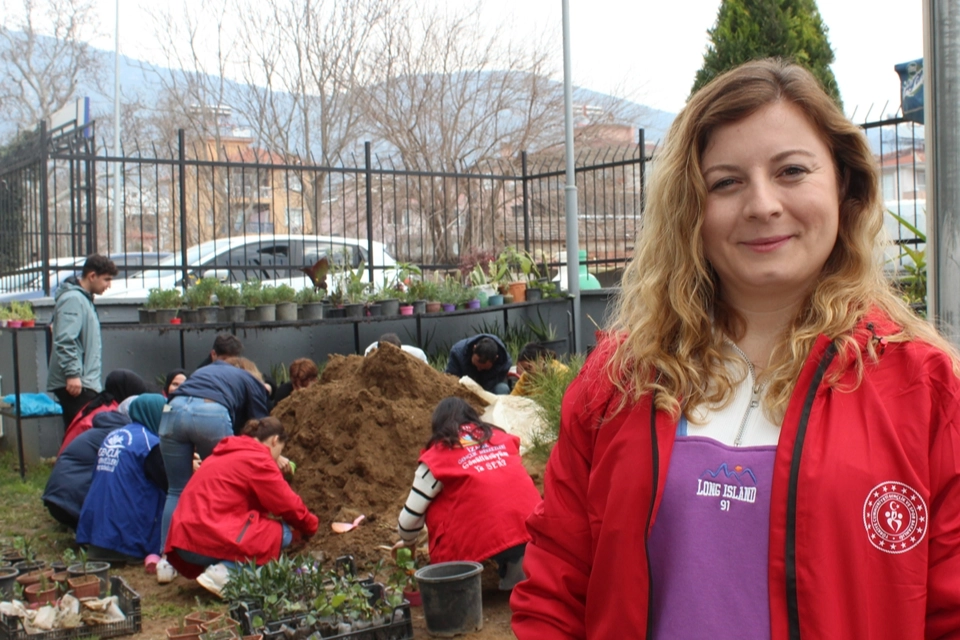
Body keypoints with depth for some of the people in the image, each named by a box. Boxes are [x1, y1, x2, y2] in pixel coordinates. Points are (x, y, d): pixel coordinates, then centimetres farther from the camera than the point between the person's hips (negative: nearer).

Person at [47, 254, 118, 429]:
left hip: (85, 382, 10)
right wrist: (72, 374, -25)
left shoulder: (84, 299, 20)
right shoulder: (73, 299, -11)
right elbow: (65, 341, -21)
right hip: (76, 383, -10)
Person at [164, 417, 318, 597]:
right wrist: (310, 526, 15)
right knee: (282, 533, -2)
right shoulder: (257, 459, -5)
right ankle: (224, 572, -16)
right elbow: (288, 504, -2)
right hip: (210, 539, -10)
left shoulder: (227, 454, 24)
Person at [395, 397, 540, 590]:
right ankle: (516, 564, 10)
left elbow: (411, 515, 11)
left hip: (486, 539, -3)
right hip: (533, 528, 4)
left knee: (434, 507, 17)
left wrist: (408, 542, 33)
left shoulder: (438, 455, 9)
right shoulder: (501, 436, 20)